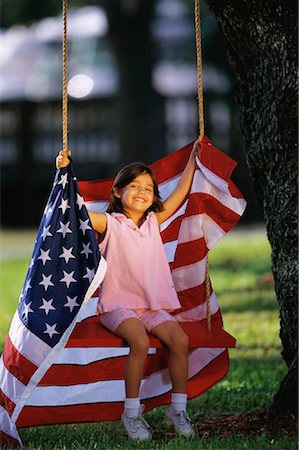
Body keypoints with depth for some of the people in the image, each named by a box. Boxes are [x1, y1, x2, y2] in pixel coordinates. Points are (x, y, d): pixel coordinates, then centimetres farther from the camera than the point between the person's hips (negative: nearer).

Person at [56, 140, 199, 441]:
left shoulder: (154, 222, 14)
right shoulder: (109, 223, 2)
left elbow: (180, 193, 19)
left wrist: (193, 158, 22)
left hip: (154, 305, 4)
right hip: (118, 305, -4)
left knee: (179, 339, -21)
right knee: (140, 341, -31)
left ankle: (178, 408, -5)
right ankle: (131, 413, -18)